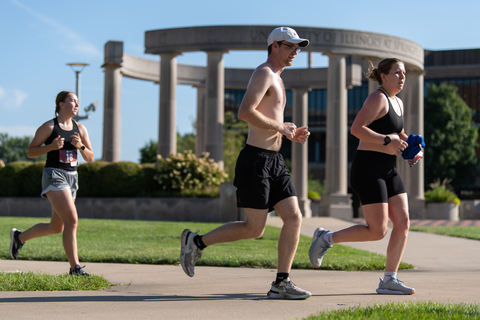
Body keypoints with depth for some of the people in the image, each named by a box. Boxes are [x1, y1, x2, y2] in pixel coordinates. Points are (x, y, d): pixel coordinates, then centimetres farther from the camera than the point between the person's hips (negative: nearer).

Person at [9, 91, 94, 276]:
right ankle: (75, 267, -16)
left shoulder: (80, 129, 12)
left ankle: (19, 237, 36)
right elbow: (31, 152, -1)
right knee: (72, 220, -19)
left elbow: (90, 158, 12)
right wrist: (51, 146, -16)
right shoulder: (49, 127, -3)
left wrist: (80, 146, -7)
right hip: (54, 175, -7)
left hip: (72, 177, 7)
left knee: (56, 227, 14)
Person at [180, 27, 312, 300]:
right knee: (254, 228, -7)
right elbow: (245, 112, -24)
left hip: (275, 160, 9)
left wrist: (292, 133, 12)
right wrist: (281, 127, -16)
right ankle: (197, 242, 9)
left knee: (294, 218, -2)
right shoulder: (264, 73, -9)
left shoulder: (276, 80, 23)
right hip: (256, 159, -9)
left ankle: (281, 284, 0)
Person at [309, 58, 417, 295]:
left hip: (387, 171, 9)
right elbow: (357, 128, -23)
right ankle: (326, 238, 5)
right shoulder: (378, 98, -11)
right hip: (367, 169, -9)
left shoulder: (398, 103, 17)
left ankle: (389, 280, 4)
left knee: (403, 223, 0)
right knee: (377, 231, -12)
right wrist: (387, 141, -24)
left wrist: (411, 144, 14)